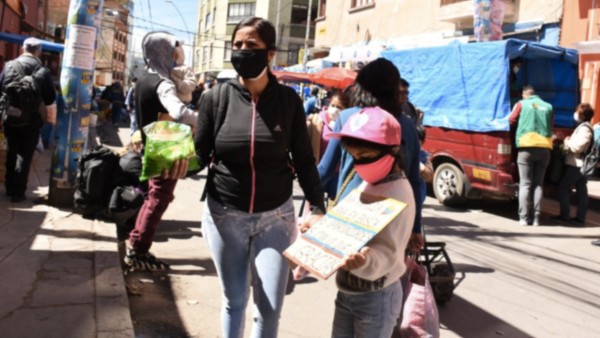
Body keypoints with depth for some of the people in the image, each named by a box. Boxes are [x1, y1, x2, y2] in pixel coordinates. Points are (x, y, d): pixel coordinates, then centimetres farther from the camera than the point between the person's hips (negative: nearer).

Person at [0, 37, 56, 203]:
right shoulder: (42, 71, -5)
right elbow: (50, 100, -3)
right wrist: (52, 120, 9)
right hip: (31, 119, -2)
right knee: (25, 155, 4)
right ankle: (18, 192, 5)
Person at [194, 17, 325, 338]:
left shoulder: (288, 100, -4)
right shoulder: (216, 97, -6)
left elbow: (303, 159, 0)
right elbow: (200, 155, 0)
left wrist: (317, 208, -6)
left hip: (276, 216, 0)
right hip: (225, 215, 0)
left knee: (270, 307, 2)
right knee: (234, 300, 13)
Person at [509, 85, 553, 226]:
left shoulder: (521, 104, 7)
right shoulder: (548, 106, 15)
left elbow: (511, 122, 3)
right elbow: (551, 127, 13)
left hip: (527, 146, -3)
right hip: (545, 147, 3)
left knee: (525, 184, 1)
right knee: (538, 184, 8)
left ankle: (524, 217, -4)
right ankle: (536, 218, 4)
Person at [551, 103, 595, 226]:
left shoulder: (584, 128, -16)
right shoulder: (585, 127, 16)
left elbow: (577, 146, -23)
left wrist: (566, 141, -7)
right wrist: (568, 142, 10)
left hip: (574, 164, -10)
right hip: (581, 164, 10)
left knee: (563, 188, -2)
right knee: (581, 191, 8)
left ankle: (564, 215, 3)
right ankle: (580, 218, 11)